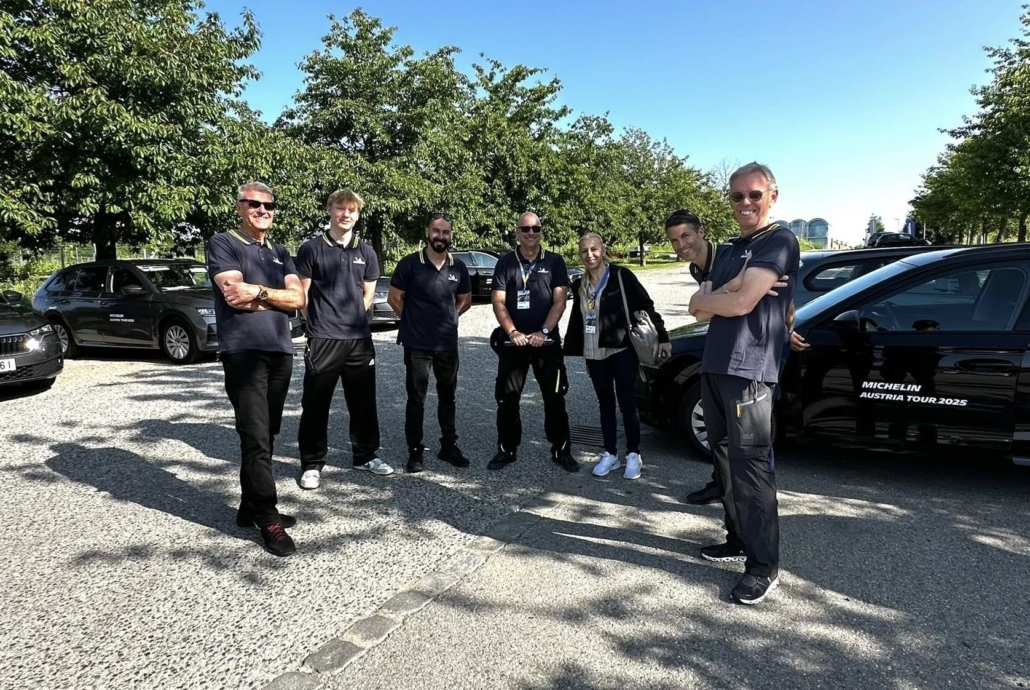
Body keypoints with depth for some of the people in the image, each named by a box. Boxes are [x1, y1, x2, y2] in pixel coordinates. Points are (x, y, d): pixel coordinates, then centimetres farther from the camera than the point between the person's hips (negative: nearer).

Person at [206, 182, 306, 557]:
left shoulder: (280, 253, 19)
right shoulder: (222, 244, 2)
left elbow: (298, 298, 5)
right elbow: (233, 294, -13)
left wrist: (258, 292, -10)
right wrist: (275, 296, -1)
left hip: (280, 351, 6)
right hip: (243, 352, -6)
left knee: (264, 436, 11)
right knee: (256, 437, -8)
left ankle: (250, 508, 22)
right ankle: (268, 519, -1)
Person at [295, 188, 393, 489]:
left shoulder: (366, 252, 10)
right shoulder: (311, 249, -1)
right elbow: (302, 294, 0)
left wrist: (352, 318, 8)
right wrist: (321, 321, 3)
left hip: (360, 338, 4)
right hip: (322, 339, -4)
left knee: (363, 403, 12)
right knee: (315, 405, 2)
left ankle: (365, 456, 27)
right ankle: (312, 465, 14)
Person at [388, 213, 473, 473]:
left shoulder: (458, 267, 4)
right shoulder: (409, 264, -7)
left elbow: (465, 301, 16)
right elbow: (394, 298, -1)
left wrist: (446, 318, 8)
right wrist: (414, 321, 5)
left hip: (448, 344, 4)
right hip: (417, 344, -3)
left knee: (447, 397, 14)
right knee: (416, 399, 4)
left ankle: (449, 446, 27)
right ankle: (415, 451, 14)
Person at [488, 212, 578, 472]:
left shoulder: (554, 261, 3)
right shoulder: (505, 262, 4)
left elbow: (560, 301, -4)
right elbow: (498, 302, -2)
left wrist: (544, 331, -16)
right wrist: (512, 332, -15)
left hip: (547, 341, -1)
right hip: (512, 340, 1)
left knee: (555, 398, 4)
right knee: (507, 398, 6)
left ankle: (561, 450, 15)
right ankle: (506, 450, 19)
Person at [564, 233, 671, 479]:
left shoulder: (621, 276, -6)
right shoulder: (580, 286, 10)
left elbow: (646, 306, -6)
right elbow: (577, 320, 16)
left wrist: (662, 337, -10)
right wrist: (573, 350, 16)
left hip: (622, 350, -5)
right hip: (595, 354, 5)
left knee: (627, 402, 0)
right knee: (605, 404, 10)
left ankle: (633, 455, 11)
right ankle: (610, 454, 18)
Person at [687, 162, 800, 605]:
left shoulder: (780, 242, -6)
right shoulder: (729, 251, 20)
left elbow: (740, 303, -18)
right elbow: (699, 310, 9)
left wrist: (709, 297, 2)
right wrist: (734, 288, -9)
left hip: (748, 371, -8)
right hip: (714, 367, 9)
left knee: (750, 464, -6)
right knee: (725, 459, 14)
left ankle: (763, 565, 3)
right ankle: (738, 539, 28)